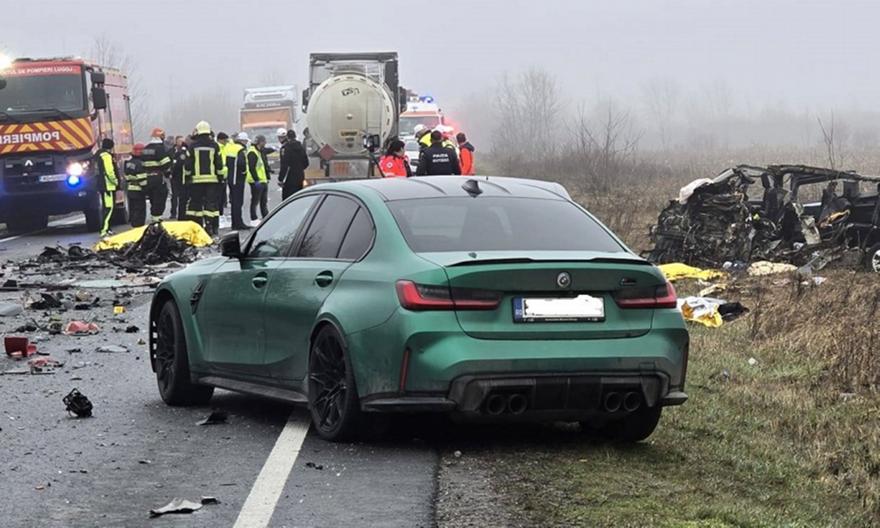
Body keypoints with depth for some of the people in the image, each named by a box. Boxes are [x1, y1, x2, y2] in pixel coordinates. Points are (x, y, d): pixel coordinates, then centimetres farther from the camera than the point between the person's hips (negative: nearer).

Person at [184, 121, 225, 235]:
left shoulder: (193, 146, -1)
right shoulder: (214, 146, 0)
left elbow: (188, 164, 1)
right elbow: (219, 164, 2)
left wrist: (187, 177, 11)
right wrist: (220, 177, 10)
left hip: (196, 179, 0)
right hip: (212, 179, 0)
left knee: (195, 203, 7)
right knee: (211, 203, 0)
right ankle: (211, 227, -8)